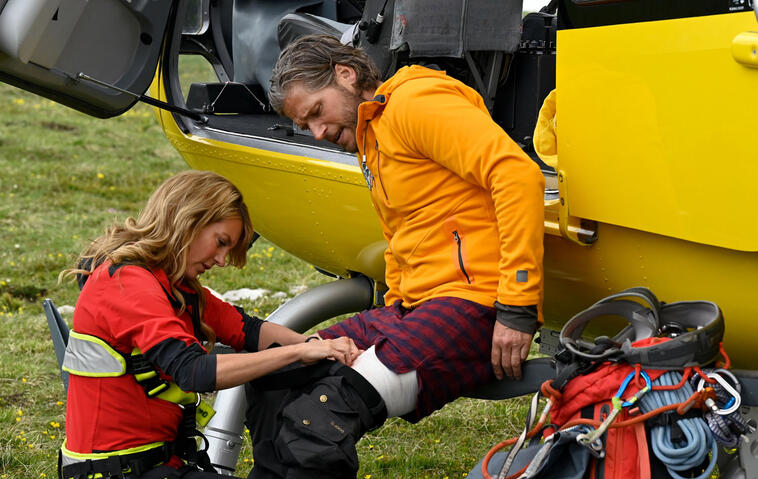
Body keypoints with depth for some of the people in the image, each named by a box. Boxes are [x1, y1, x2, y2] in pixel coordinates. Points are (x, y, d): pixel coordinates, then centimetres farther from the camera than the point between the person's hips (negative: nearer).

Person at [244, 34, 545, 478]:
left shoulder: (417, 100, -8)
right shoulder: (370, 138, 25)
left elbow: (519, 174, -20)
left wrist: (518, 306, -23)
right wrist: (392, 316, 19)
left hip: (473, 303, -10)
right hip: (414, 308, 10)